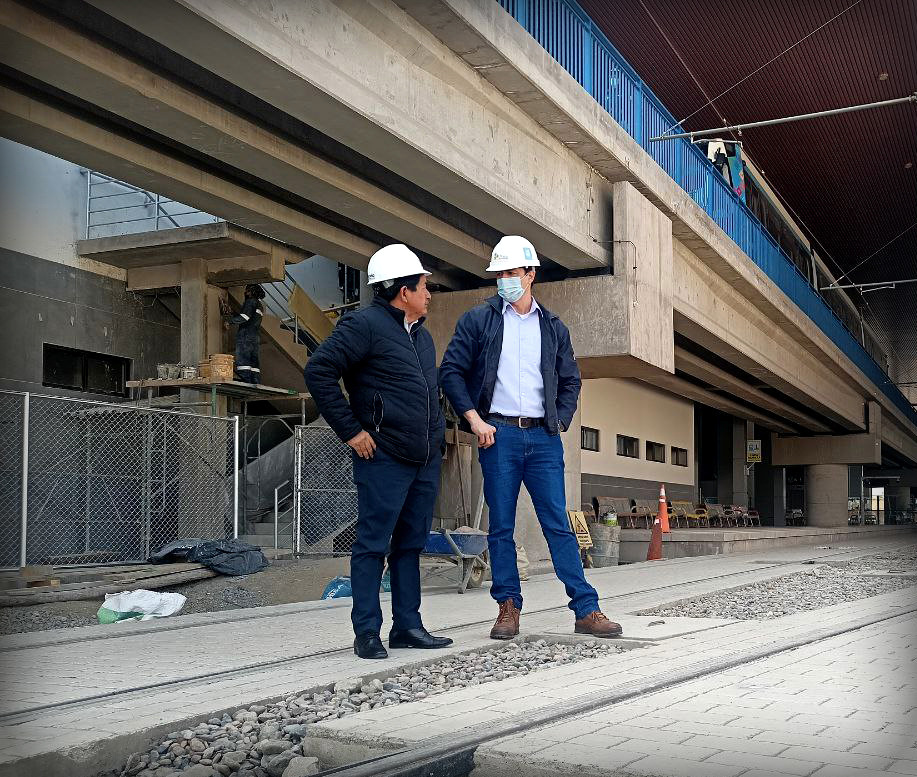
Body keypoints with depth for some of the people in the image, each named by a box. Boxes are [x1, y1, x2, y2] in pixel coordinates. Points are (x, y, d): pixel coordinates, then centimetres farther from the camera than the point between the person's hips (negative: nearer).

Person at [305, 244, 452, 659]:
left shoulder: (421, 334, 19)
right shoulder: (364, 325, -8)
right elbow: (318, 371, -14)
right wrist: (350, 430, -15)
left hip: (426, 459, 8)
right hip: (384, 458, -8)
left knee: (411, 544, 11)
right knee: (373, 544, -4)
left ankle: (408, 626, 19)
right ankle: (367, 632, 2)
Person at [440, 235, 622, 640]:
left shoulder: (553, 327, 14)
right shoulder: (478, 320, 6)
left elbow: (570, 380, 20)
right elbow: (451, 371, 3)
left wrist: (560, 422, 5)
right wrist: (475, 419, -6)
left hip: (544, 437, 2)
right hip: (498, 434, -1)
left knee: (559, 525, 0)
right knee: (501, 527, 2)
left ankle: (586, 609, 1)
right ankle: (508, 608, 11)